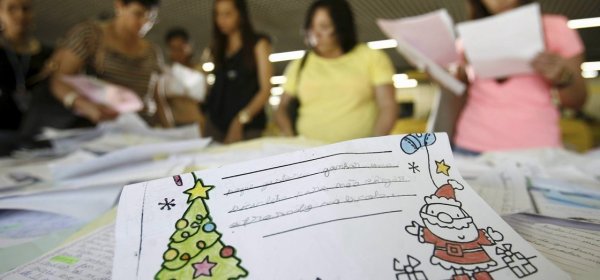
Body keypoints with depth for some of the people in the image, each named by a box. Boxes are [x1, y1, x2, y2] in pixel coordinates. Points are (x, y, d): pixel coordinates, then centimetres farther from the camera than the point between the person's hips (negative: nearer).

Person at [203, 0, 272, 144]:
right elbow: (217, 90, 17)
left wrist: (241, 119, -15)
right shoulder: (217, 48, 19)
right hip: (216, 125, 4)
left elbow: (266, 89, -5)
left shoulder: (258, 44, 4)